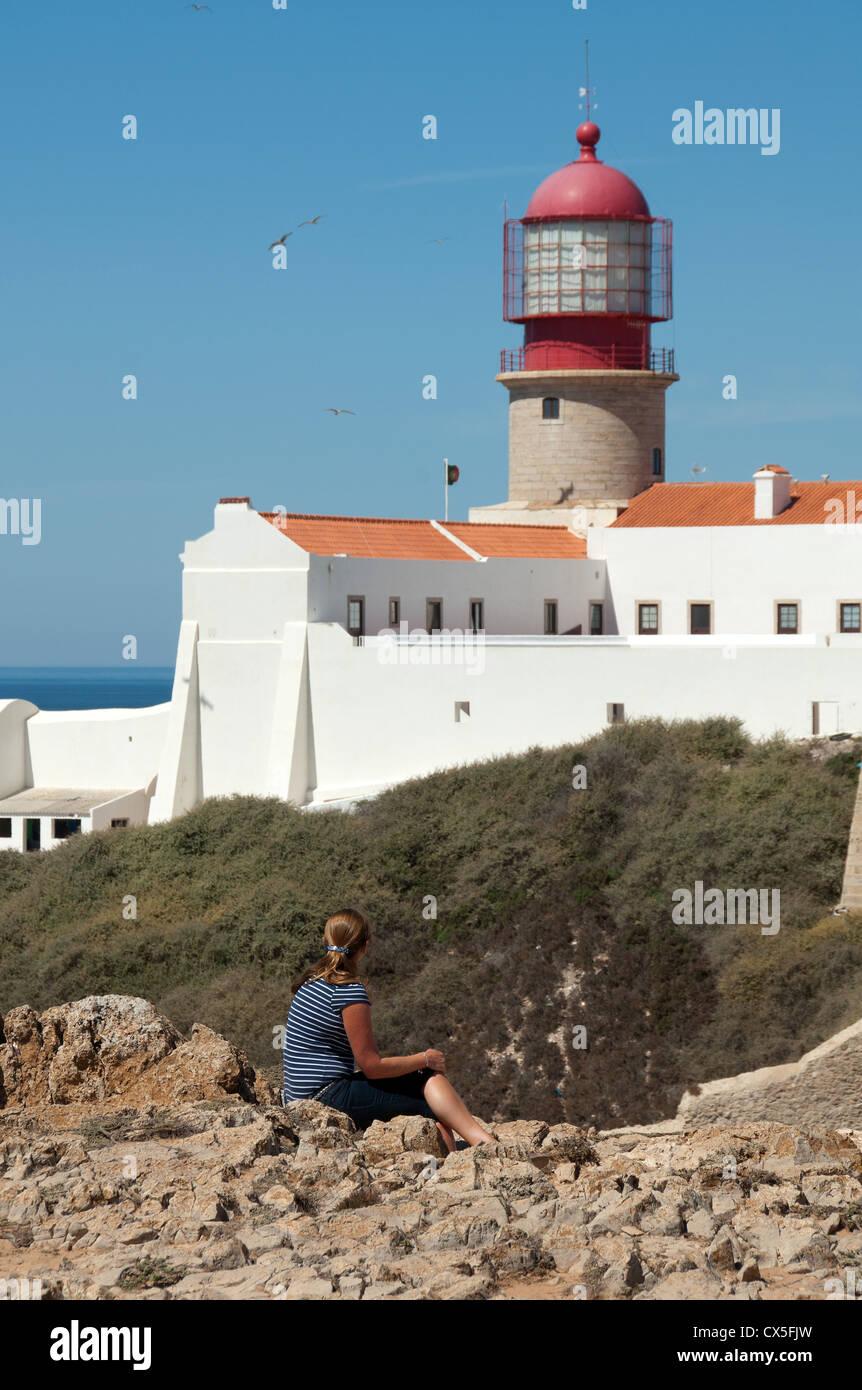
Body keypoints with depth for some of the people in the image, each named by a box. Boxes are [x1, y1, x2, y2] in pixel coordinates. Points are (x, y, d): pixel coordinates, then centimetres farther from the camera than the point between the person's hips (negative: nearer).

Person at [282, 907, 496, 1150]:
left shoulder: (312, 981, 11)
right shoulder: (349, 991, -16)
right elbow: (372, 1066, -14)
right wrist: (424, 1059, -2)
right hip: (329, 1098, -9)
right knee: (432, 1078, -10)